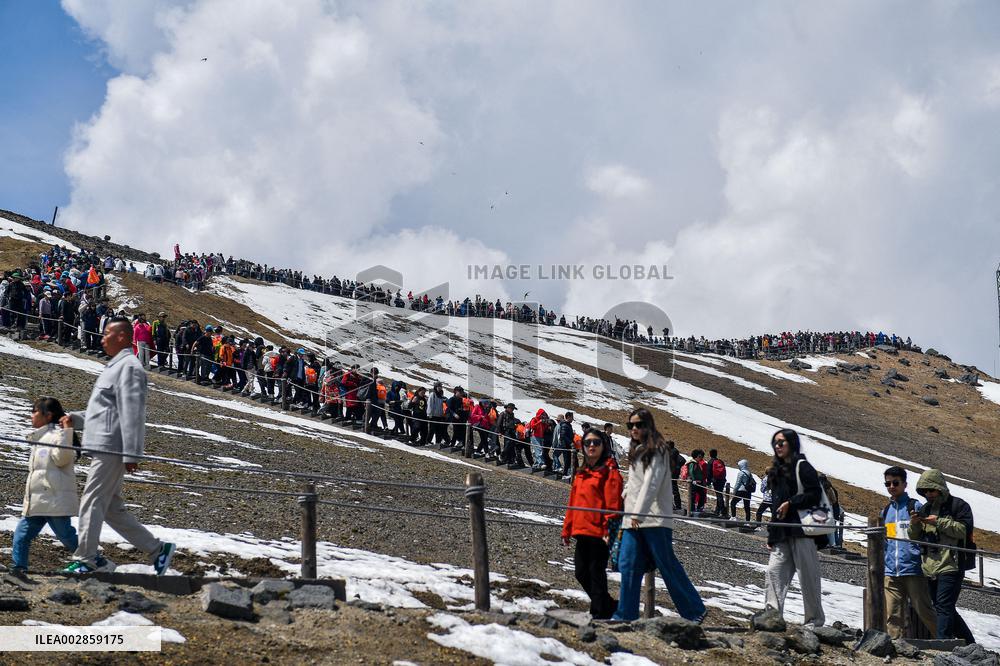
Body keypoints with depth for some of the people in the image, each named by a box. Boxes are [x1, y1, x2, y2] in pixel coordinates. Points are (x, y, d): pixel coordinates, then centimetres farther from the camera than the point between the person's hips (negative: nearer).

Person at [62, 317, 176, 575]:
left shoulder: (129, 367, -11)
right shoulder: (116, 366, 22)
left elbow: (132, 413, -19)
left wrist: (131, 454, -23)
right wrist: (75, 419, 15)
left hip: (112, 449, -11)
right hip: (105, 448, 11)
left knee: (92, 503, -8)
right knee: (112, 509, 11)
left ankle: (84, 561, -4)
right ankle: (157, 549, 14)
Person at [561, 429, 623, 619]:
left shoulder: (609, 471, -5)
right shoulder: (581, 472, 18)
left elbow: (613, 504, -12)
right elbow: (573, 503, 20)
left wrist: (609, 530, -19)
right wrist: (567, 530, 17)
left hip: (599, 532, -8)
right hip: (582, 532, 8)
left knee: (596, 573, -4)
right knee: (582, 573, 10)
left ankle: (600, 614, 5)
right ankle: (609, 607, 25)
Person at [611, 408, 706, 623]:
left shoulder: (656, 450, -6)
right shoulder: (635, 452, 20)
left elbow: (651, 483, -16)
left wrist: (638, 512, -23)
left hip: (655, 518, -8)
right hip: (633, 520, 8)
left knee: (668, 566, -4)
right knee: (628, 566, 0)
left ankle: (695, 611, 5)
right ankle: (625, 614, 3)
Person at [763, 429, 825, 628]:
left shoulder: (802, 467, -1)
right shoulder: (777, 471, 22)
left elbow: (814, 495, -10)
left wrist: (790, 503, -14)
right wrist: (771, 535, 18)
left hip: (802, 530, -7)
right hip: (782, 534, 8)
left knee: (808, 576, -3)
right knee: (773, 572, -6)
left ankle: (815, 620, 3)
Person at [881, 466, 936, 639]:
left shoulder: (915, 506, 1)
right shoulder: (886, 510, 18)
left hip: (913, 570, -5)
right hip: (891, 573, 5)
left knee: (924, 611, -5)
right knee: (893, 617, 1)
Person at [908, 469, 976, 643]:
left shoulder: (959, 506, 0)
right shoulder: (925, 509, 19)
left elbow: (963, 530, -12)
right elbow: (915, 538, 17)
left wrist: (939, 522, -16)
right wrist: (914, 524, -3)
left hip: (950, 566, -7)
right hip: (930, 568, 7)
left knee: (944, 607, -15)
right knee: (944, 608, 12)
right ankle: (970, 644, 23)